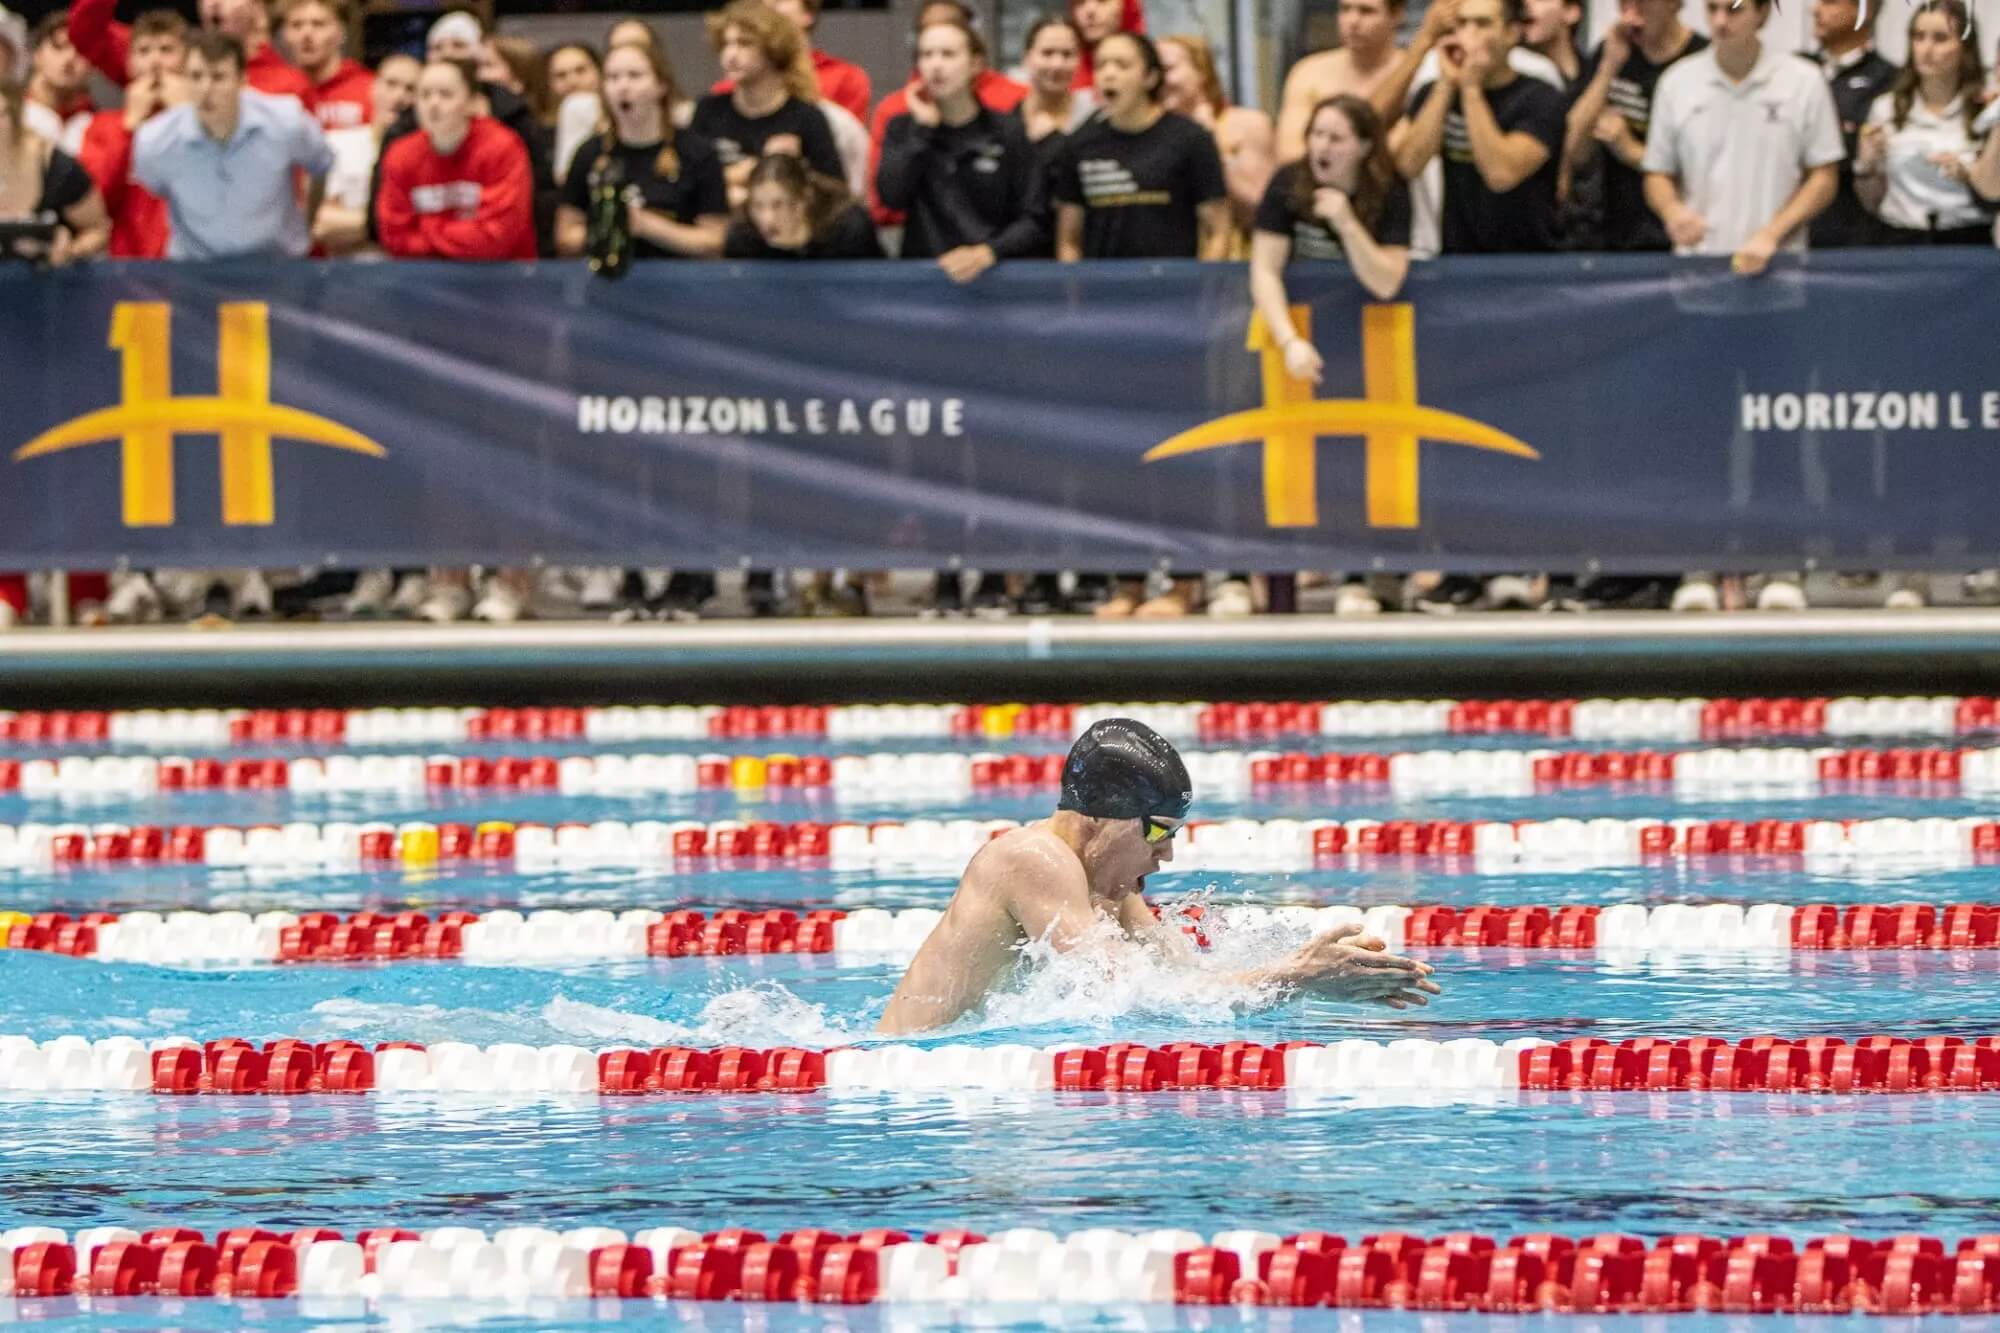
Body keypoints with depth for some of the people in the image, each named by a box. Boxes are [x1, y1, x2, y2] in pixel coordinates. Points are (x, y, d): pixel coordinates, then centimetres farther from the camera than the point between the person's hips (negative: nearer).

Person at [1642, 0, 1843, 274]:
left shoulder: (1804, 82, 2)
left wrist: (1771, 234, -10)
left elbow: (1824, 179, 3)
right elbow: (1658, 176, 12)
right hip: (1695, 263, 1)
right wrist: (1673, 211, -12)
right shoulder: (1676, 84, 7)